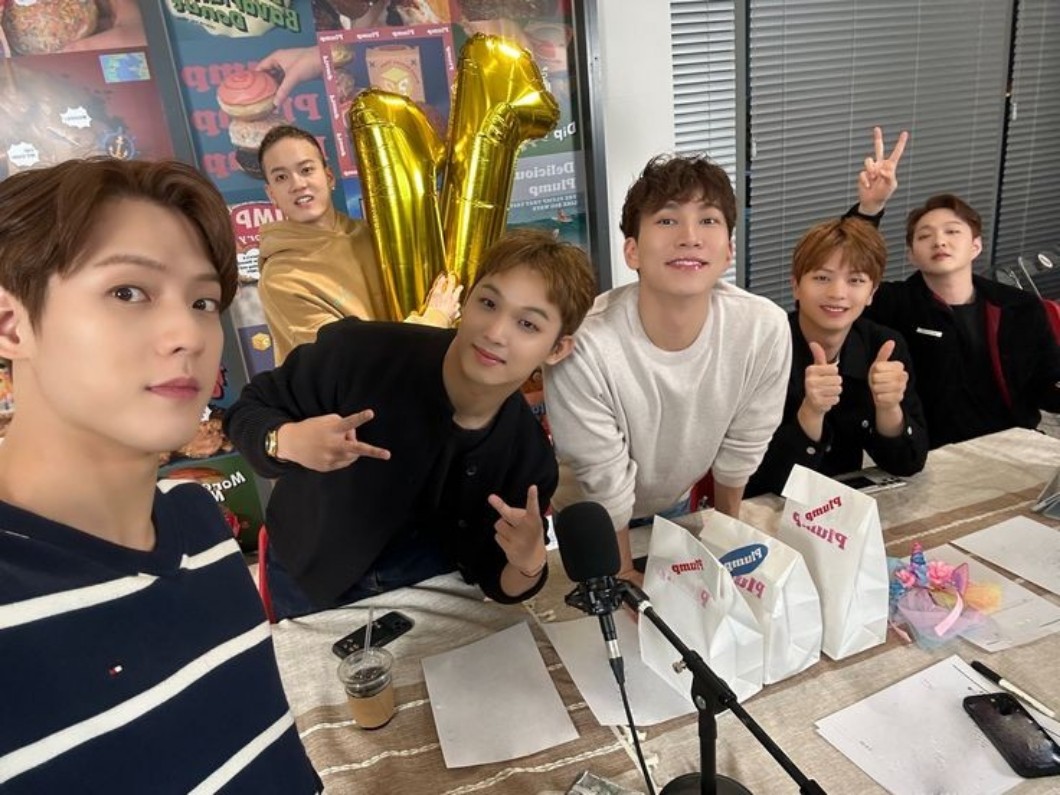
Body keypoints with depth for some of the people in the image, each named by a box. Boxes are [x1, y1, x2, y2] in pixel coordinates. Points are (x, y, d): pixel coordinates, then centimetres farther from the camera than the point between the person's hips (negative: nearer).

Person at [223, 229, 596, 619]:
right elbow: (249, 409, -15)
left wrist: (529, 564, -33)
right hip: (308, 580, 1)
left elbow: (496, 581, -9)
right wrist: (289, 442, -38)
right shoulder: (360, 353, -31)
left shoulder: (530, 458, -23)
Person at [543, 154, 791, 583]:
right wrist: (624, 575, -10)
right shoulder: (583, 347, -37)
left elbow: (741, 448, -10)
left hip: (674, 504, 4)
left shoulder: (765, 329, -27)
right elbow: (604, 483, -24)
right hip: (587, 520, -3)